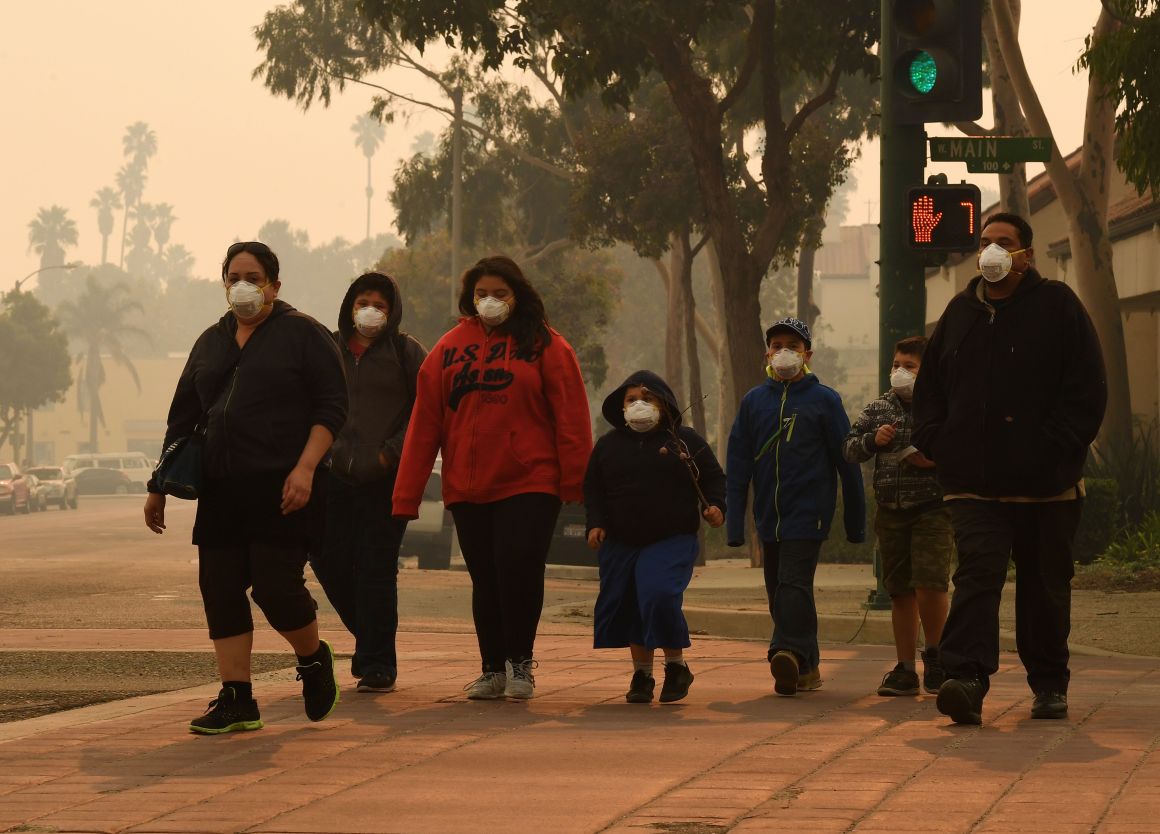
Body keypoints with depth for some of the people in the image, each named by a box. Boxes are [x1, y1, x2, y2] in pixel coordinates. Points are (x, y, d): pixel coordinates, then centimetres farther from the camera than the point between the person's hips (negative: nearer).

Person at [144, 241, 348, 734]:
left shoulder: (303, 335, 0)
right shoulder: (211, 343, 18)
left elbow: (331, 407, -6)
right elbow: (182, 417, 22)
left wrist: (305, 467, -19)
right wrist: (159, 486, 18)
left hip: (280, 489, -6)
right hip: (221, 490, 6)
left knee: (276, 586, -10)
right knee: (220, 588, 0)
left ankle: (313, 659, 20)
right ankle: (237, 701, 6)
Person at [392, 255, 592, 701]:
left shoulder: (546, 346, 1)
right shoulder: (451, 347, 7)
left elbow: (570, 418, -2)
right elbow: (424, 423, 5)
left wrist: (576, 481, -9)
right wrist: (406, 494, 1)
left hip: (530, 484, -3)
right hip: (467, 488, 3)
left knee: (519, 569, -12)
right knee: (485, 579, 7)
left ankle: (520, 663, 5)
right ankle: (492, 670, 17)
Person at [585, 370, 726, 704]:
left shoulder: (686, 441, 3)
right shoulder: (608, 445, 8)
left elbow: (713, 477, 8)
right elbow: (593, 487, 11)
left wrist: (714, 505, -10)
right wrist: (596, 523, -3)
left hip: (672, 541, -4)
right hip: (620, 542, 4)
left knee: (659, 595, -22)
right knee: (626, 605, 5)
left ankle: (676, 664, -3)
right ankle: (641, 673, 21)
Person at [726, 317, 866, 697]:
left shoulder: (824, 400, 1)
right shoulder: (754, 401, 11)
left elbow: (847, 462, 4)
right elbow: (737, 465, 10)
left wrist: (855, 520, 4)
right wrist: (734, 522, 4)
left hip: (808, 512, -5)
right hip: (769, 514, 5)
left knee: (794, 583, -19)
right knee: (779, 591, 7)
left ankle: (787, 652, -31)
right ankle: (806, 667, 15)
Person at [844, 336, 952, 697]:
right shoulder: (879, 408, 11)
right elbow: (849, 449, 13)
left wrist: (937, 460, -17)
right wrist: (872, 440, -6)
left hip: (933, 508, -4)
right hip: (891, 512, 5)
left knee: (929, 586, -16)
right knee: (900, 593, 8)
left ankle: (934, 653, 7)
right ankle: (905, 670, 14)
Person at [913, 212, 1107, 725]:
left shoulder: (1057, 306, 1)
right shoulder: (960, 312, 13)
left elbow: (1088, 389, -4)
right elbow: (929, 387, 20)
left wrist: (1056, 448, -13)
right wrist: (935, 441, 4)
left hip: (1046, 485, -2)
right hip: (974, 484, 2)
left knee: (1045, 588, 10)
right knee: (977, 575, -15)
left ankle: (1049, 684, 23)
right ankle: (966, 680, -27)